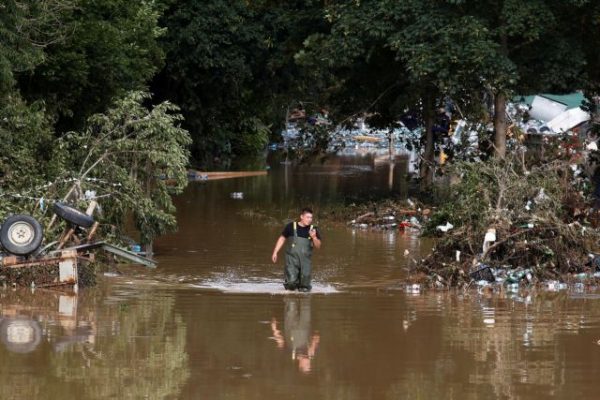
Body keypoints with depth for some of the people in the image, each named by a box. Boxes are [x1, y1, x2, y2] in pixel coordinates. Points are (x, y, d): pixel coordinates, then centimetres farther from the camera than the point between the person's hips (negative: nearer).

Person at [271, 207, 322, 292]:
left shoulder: (313, 230, 4)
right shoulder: (291, 227, 1)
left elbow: (318, 246, 3)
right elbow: (282, 239, 11)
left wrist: (314, 237, -16)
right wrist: (275, 252, 6)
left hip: (306, 260, 2)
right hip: (292, 258, -2)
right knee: (291, 282, -19)